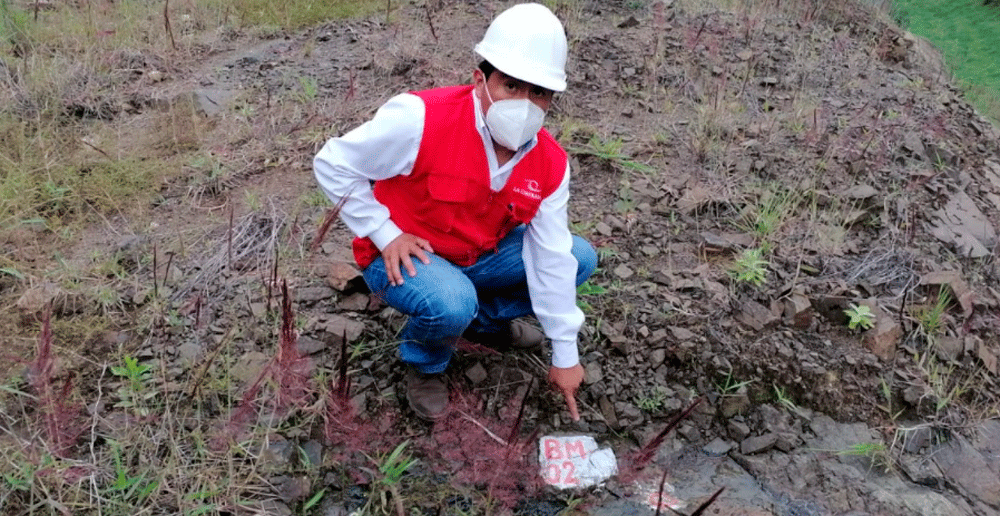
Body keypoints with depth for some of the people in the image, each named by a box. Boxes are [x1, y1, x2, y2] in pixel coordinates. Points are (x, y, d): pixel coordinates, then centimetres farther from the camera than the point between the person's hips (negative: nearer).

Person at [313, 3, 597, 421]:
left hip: (480, 255, 6)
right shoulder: (421, 119, -30)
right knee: (451, 305, -37)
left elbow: (551, 257, -10)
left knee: (580, 259, -4)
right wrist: (385, 233, -21)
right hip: (404, 256, -5)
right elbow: (332, 164, -19)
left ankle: (485, 320, 16)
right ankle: (424, 363, 0)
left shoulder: (550, 164, -13)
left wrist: (565, 354, -7)